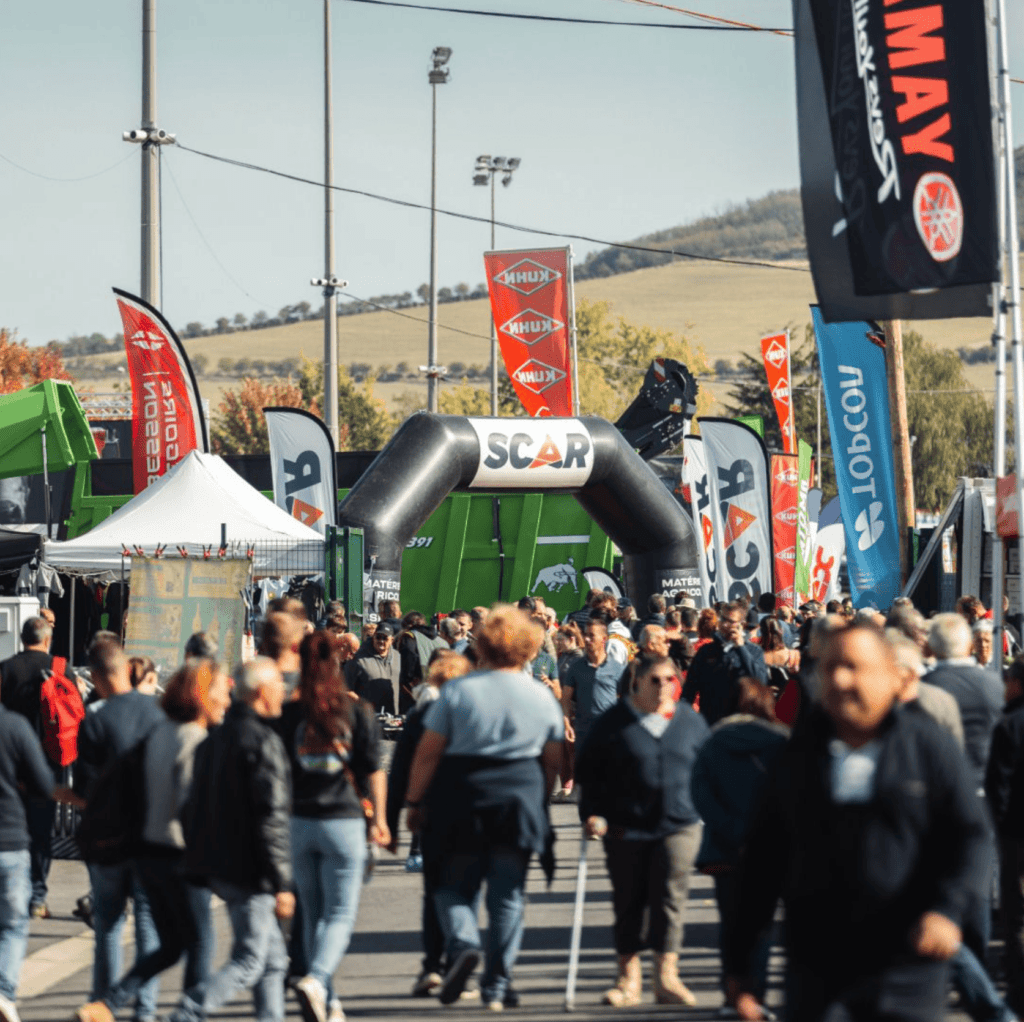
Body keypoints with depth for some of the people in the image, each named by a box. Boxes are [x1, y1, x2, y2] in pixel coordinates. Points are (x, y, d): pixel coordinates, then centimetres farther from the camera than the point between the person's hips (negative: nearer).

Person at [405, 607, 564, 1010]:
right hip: (521, 802, 2)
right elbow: (553, 761, 9)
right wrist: (539, 800, 23)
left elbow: (428, 753, -5)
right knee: (508, 894, 8)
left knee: (455, 885, 10)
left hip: (462, 800, -2)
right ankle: (496, 987, 6)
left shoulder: (457, 691, -4)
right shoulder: (543, 698, 4)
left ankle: (462, 944, -18)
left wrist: (415, 801, 3)